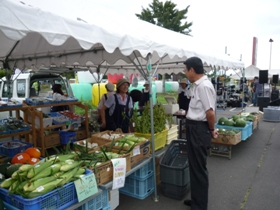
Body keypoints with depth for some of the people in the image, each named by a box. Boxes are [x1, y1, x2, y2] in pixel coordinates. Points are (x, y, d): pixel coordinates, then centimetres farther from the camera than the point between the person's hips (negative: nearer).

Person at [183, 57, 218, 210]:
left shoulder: (204, 86, -21)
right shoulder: (198, 85, 10)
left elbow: (210, 113, -22)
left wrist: (211, 130, -8)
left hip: (199, 129, -10)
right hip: (194, 128, 10)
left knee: (199, 168, 4)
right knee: (194, 166, 21)